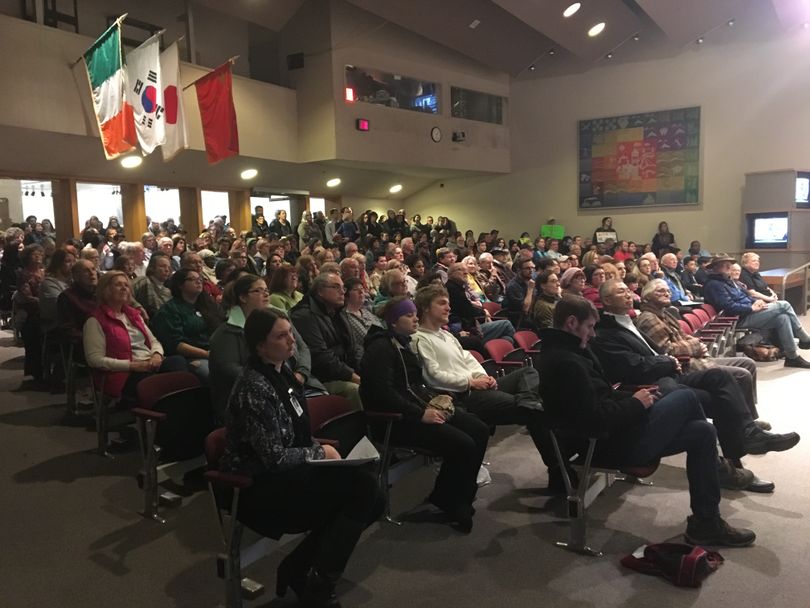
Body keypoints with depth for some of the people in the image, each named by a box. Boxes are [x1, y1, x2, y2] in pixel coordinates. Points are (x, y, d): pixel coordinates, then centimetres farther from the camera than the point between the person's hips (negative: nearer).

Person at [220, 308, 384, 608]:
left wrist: (320, 448, -1)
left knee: (373, 500, -5)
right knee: (363, 485, -21)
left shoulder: (281, 372, 6)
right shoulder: (254, 388, -22)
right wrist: (320, 453, -11)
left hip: (283, 473, 9)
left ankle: (297, 568, 9)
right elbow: (274, 457, -25)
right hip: (257, 487, -9)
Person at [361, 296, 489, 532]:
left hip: (419, 408, 10)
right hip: (396, 420, -10)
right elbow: (382, 393, -24)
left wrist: (436, 399, 5)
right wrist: (421, 414, -23)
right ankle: (447, 502, 1)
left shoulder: (402, 344, 17)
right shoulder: (381, 347, -13)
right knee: (463, 445, -22)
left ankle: (461, 498, 8)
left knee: (479, 430, -2)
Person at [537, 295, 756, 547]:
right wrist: (636, 404, -13)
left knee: (702, 432, 10)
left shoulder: (561, 352, 9)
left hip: (614, 433, 10)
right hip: (615, 444, -10)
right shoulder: (566, 363, -25)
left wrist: (631, 397, 2)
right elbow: (595, 421, -28)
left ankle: (706, 522, 18)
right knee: (686, 398, 3)